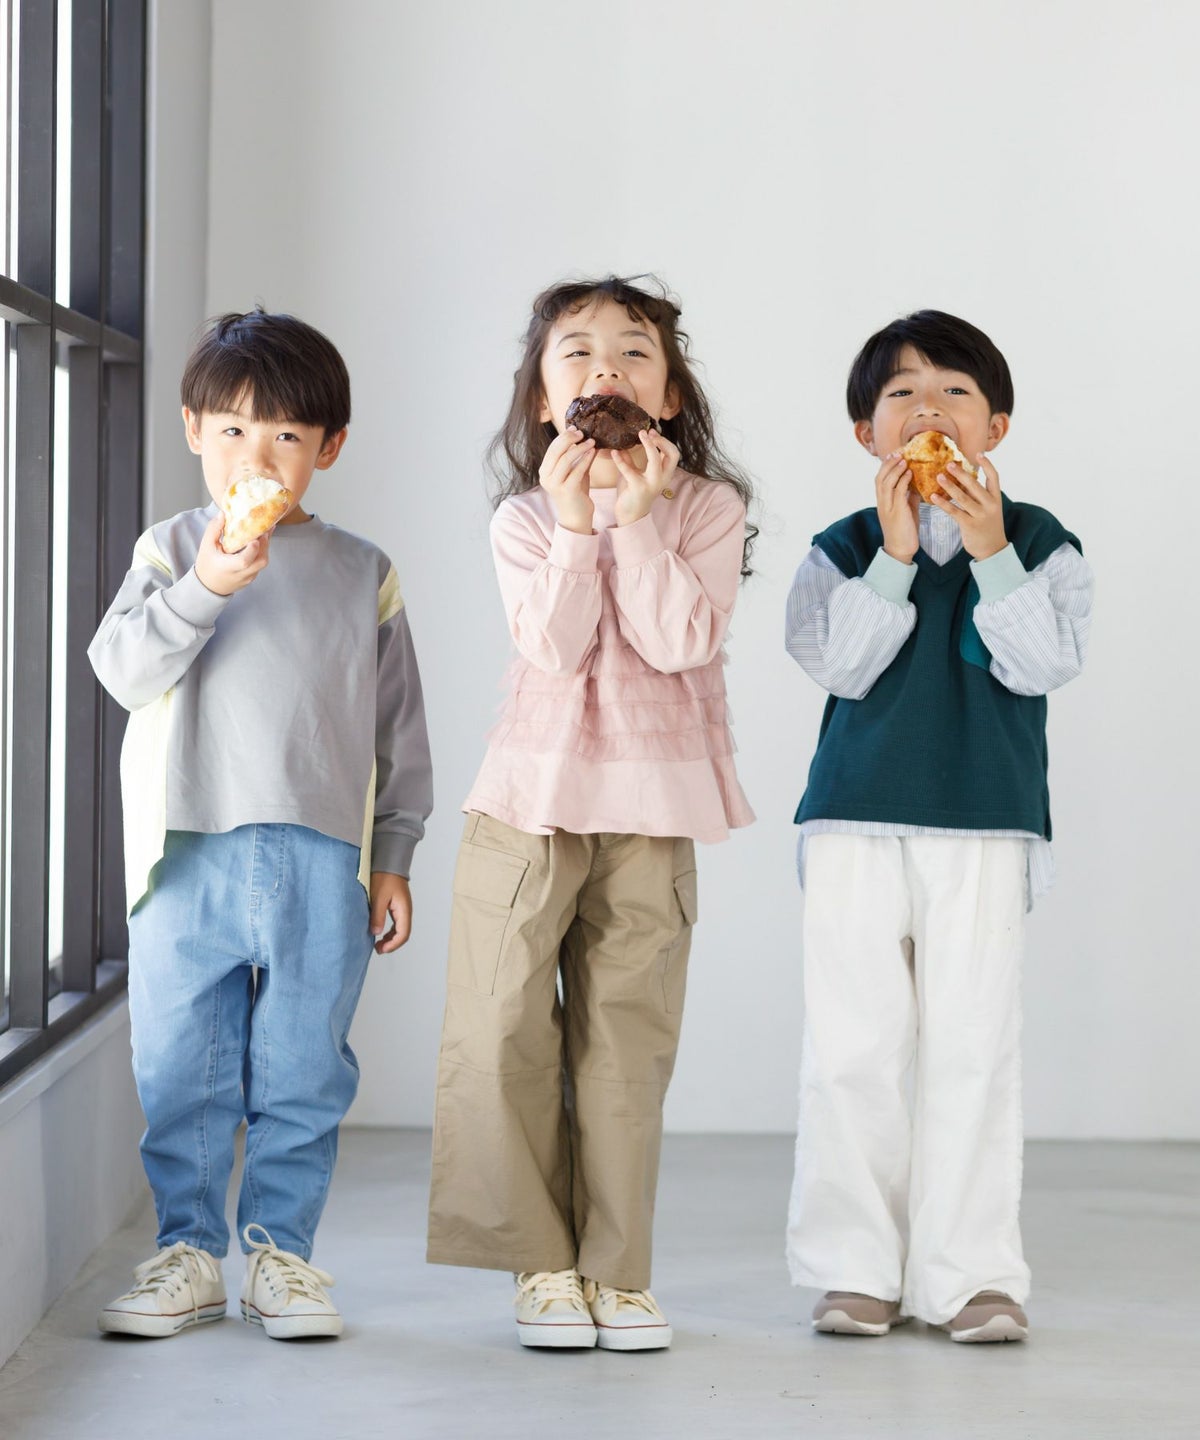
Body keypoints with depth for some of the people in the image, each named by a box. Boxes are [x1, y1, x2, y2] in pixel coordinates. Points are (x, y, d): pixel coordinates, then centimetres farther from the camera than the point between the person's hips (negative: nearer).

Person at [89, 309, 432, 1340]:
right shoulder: (171, 552, 7)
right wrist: (202, 587, -20)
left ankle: (280, 1251, 16)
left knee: (302, 1071, 4)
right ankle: (188, 1251, 17)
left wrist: (392, 857, 9)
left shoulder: (362, 575, 8)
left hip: (322, 862, 0)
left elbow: (399, 724, 12)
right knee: (181, 1070, 4)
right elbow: (122, 669, -6)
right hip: (189, 854, 0)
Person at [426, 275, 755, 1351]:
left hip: (653, 809, 0)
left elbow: (680, 642, -13)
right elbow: (556, 648, -11)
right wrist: (576, 523, -18)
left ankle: (617, 1271, 12)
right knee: (502, 1034, -3)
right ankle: (543, 1263, 9)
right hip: (530, 796, 1)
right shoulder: (524, 520, 4)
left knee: (627, 1044, 2)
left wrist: (637, 517, -16)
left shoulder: (707, 510, 1)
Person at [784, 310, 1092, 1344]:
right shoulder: (844, 549, 5)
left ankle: (972, 1273, 5)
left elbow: (1043, 665, -9)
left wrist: (990, 553, -17)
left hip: (985, 828, -1)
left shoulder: (1041, 544, 4)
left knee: (973, 1050, -1)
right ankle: (856, 1269, 11)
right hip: (858, 826, 1)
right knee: (853, 1051, 1)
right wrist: (895, 553, -16)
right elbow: (840, 666, -9)